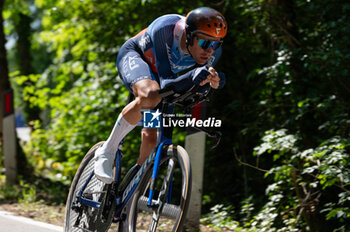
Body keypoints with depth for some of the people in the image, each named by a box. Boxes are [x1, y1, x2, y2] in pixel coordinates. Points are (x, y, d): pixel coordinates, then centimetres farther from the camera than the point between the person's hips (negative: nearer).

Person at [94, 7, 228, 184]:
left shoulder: (213, 51, -26)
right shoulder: (165, 29, -40)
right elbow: (166, 84, -41)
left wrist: (213, 83, -40)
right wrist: (194, 76, -61)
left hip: (156, 72, 6)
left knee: (151, 137, -1)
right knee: (151, 95, -37)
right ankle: (106, 152, -23)